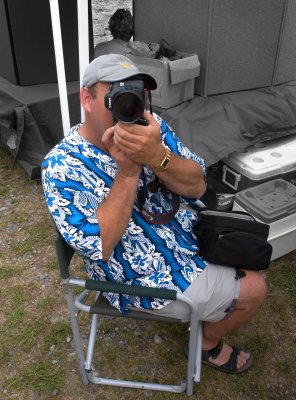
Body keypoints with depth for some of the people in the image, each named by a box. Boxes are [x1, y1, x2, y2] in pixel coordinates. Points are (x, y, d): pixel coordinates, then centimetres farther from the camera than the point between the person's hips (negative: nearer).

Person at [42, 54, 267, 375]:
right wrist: (128, 170, -33)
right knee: (254, 290, 1)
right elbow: (99, 246, -28)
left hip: (186, 236, 7)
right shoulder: (61, 167, -22)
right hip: (149, 280, -6)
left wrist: (157, 156, -35)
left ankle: (207, 309, 41)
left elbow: (197, 186, -14)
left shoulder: (150, 127, -8)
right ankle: (210, 344, 32)